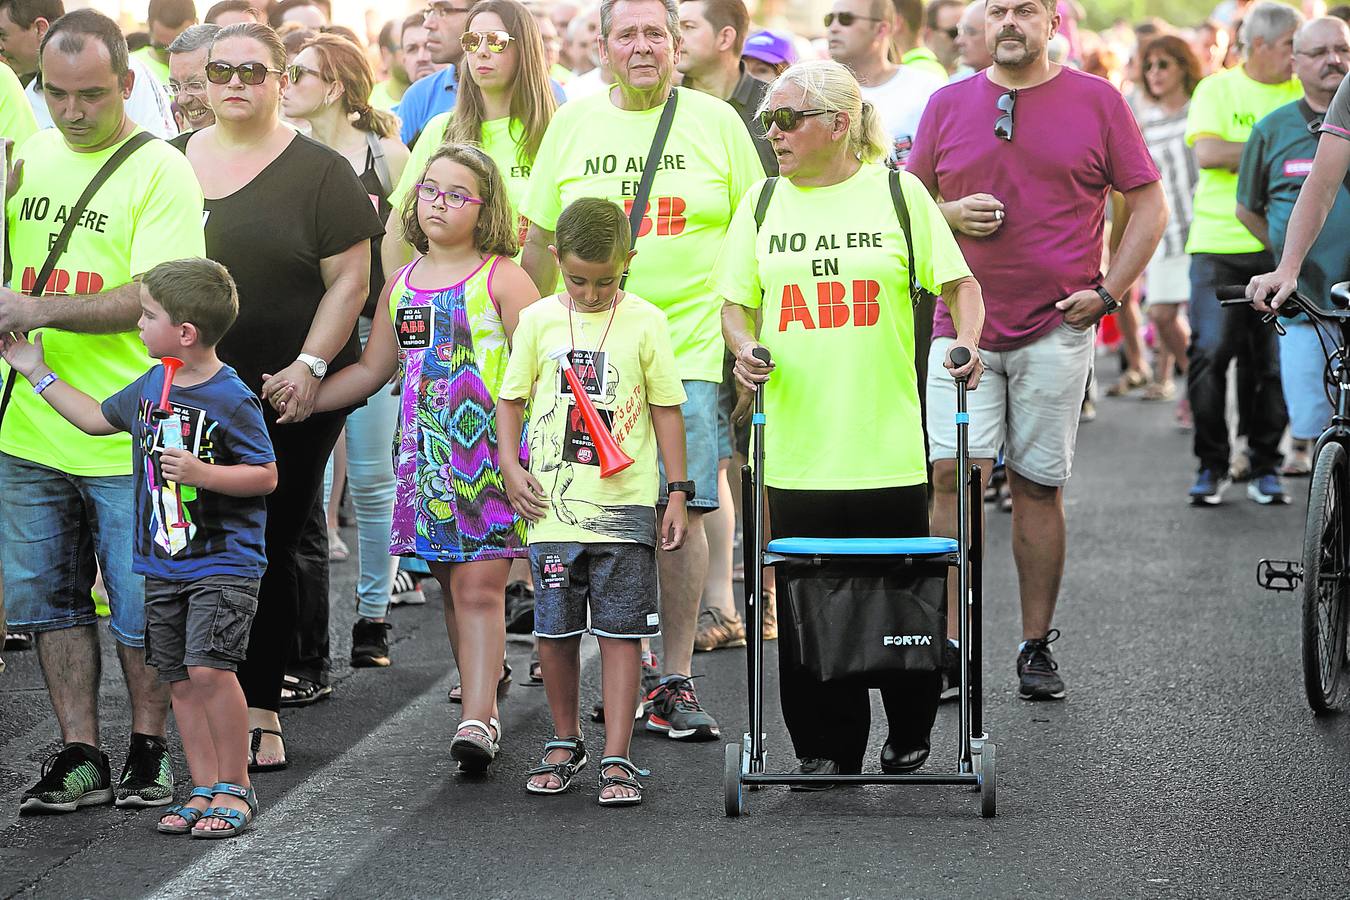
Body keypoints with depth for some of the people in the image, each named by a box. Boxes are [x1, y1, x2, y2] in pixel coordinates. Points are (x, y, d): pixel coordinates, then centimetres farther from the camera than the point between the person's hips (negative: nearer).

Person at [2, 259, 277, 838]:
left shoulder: (230, 399, -15)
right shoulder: (149, 387, 8)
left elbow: (266, 476, -13)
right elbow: (97, 418, 26)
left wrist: (204, 474, -25)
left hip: (223, 561, -7)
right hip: (163, 565, 7)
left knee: (208, 668, -16)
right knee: (180, 679, 7)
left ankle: (235, 787, -3)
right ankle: (205, 790, 15)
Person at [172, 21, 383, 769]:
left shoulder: (318, 172, -1)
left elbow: (349, 280, -5)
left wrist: (310, 366, -15)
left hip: (288, 400, -4)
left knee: (270, 546, 0)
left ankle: (260, 710, 7)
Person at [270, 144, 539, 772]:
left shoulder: (501, 279, -3)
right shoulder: (401, 284, 14)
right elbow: (373, 370, 22)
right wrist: (304, 396, 10)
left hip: (491, 452, -6)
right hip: (425, 453, 6)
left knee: (478, 587, -11)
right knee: (451, 585, 9)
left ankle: (475, 721, -17)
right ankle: (484, 712, 17)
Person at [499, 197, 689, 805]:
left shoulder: (645, 323, 0)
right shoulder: (539, 320, 4)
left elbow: (666, 410, 4)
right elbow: (512, 398, 13)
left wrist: (678, 494, 2)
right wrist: (510, 467, -1)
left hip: (624, 507, -2)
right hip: (552, 506, 2)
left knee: (620, 633, -2)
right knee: (555, 631, 7)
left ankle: (617, 761, 1)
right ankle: (564, 742, 26)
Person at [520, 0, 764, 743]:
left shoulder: (715, 122, 5)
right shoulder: (574, 124, 9)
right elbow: (541, 242, 14)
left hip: (688, 350, -1)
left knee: (681, 511, -5)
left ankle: (675, 681, 3)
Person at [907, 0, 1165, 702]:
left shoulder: (1097, 102, 4)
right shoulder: (947, 105, 9)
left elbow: (1148, 204, 7)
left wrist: (1109, 290, -3)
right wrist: (952, 215, -5)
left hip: (1056, 327, -1)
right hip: (962, 324, 1)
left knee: (1038, 487, 3)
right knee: (952, 474, -10)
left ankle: (1036, 647, 13)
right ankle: (950, 644, -6)